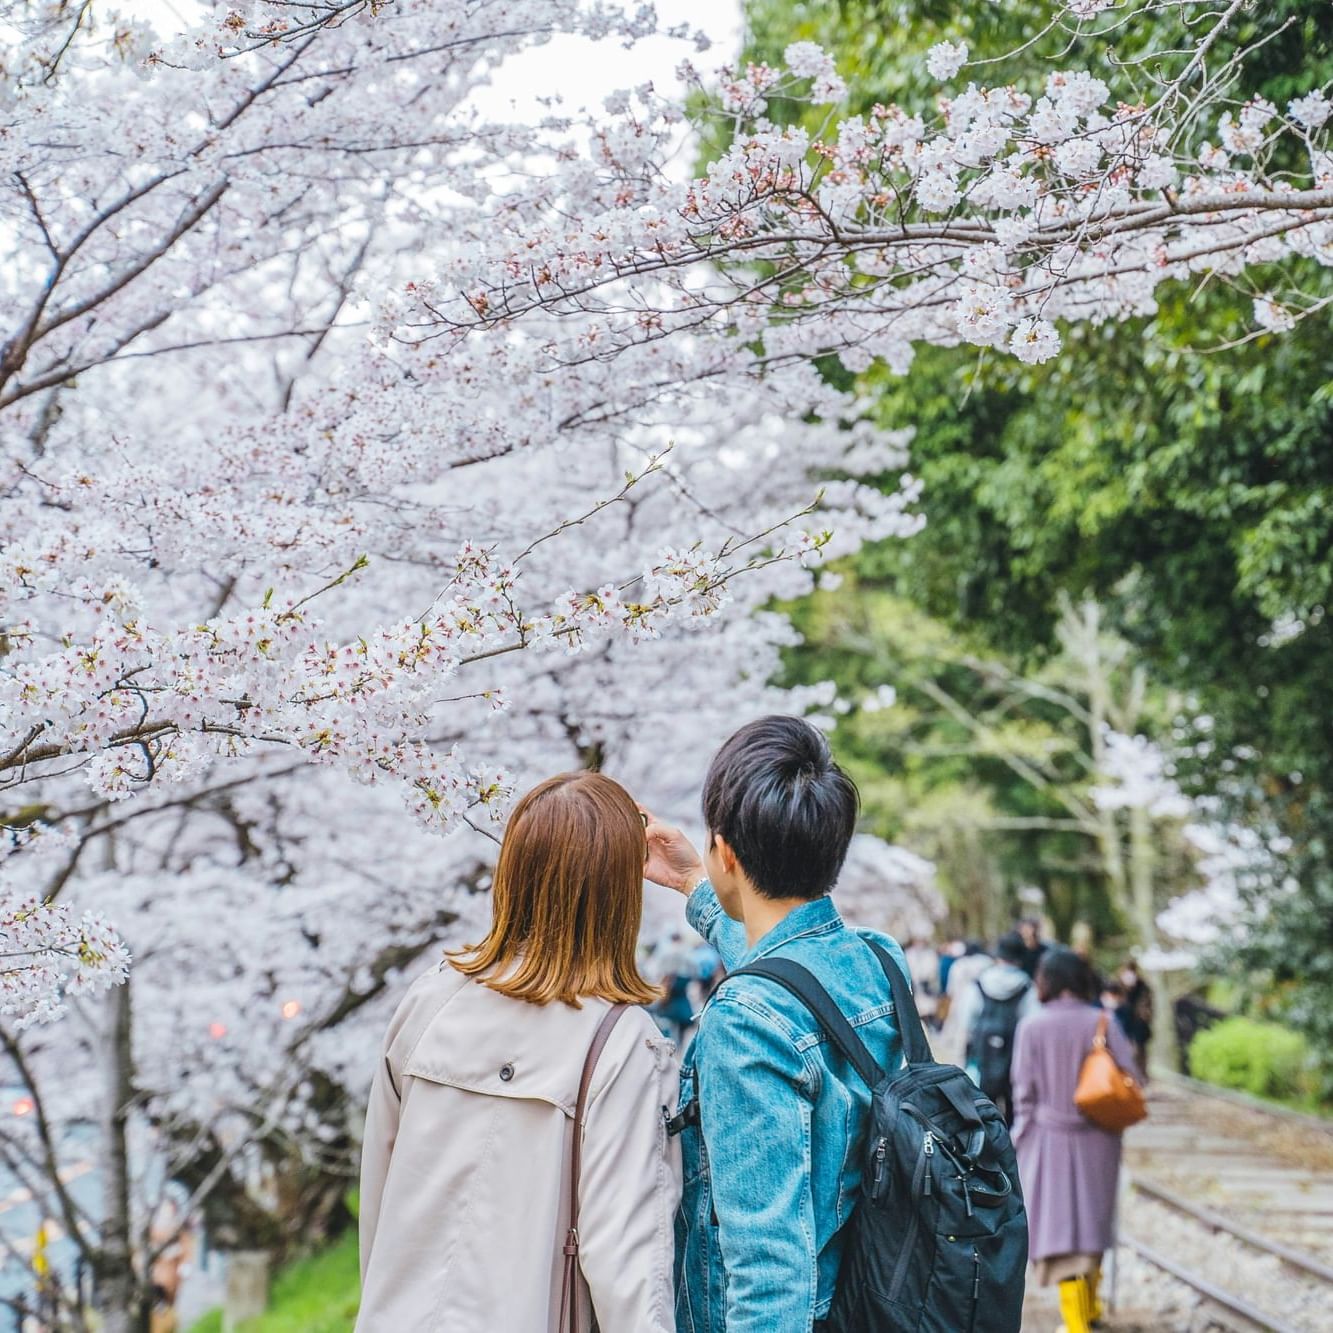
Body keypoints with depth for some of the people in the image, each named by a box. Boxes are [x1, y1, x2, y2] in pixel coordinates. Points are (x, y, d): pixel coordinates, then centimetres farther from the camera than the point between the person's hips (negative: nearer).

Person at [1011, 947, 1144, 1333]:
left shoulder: (1032, 1028, -12)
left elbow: (1024, 1092, -8)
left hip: (1049, 1141, -3)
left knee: (1059, 1222, 4)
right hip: (1097, 1139, 3)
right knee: (1091, 1218, 20)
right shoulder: (1102, 1023, -7)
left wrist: (1020, 1139, 3)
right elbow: (1130, 1079, -8)